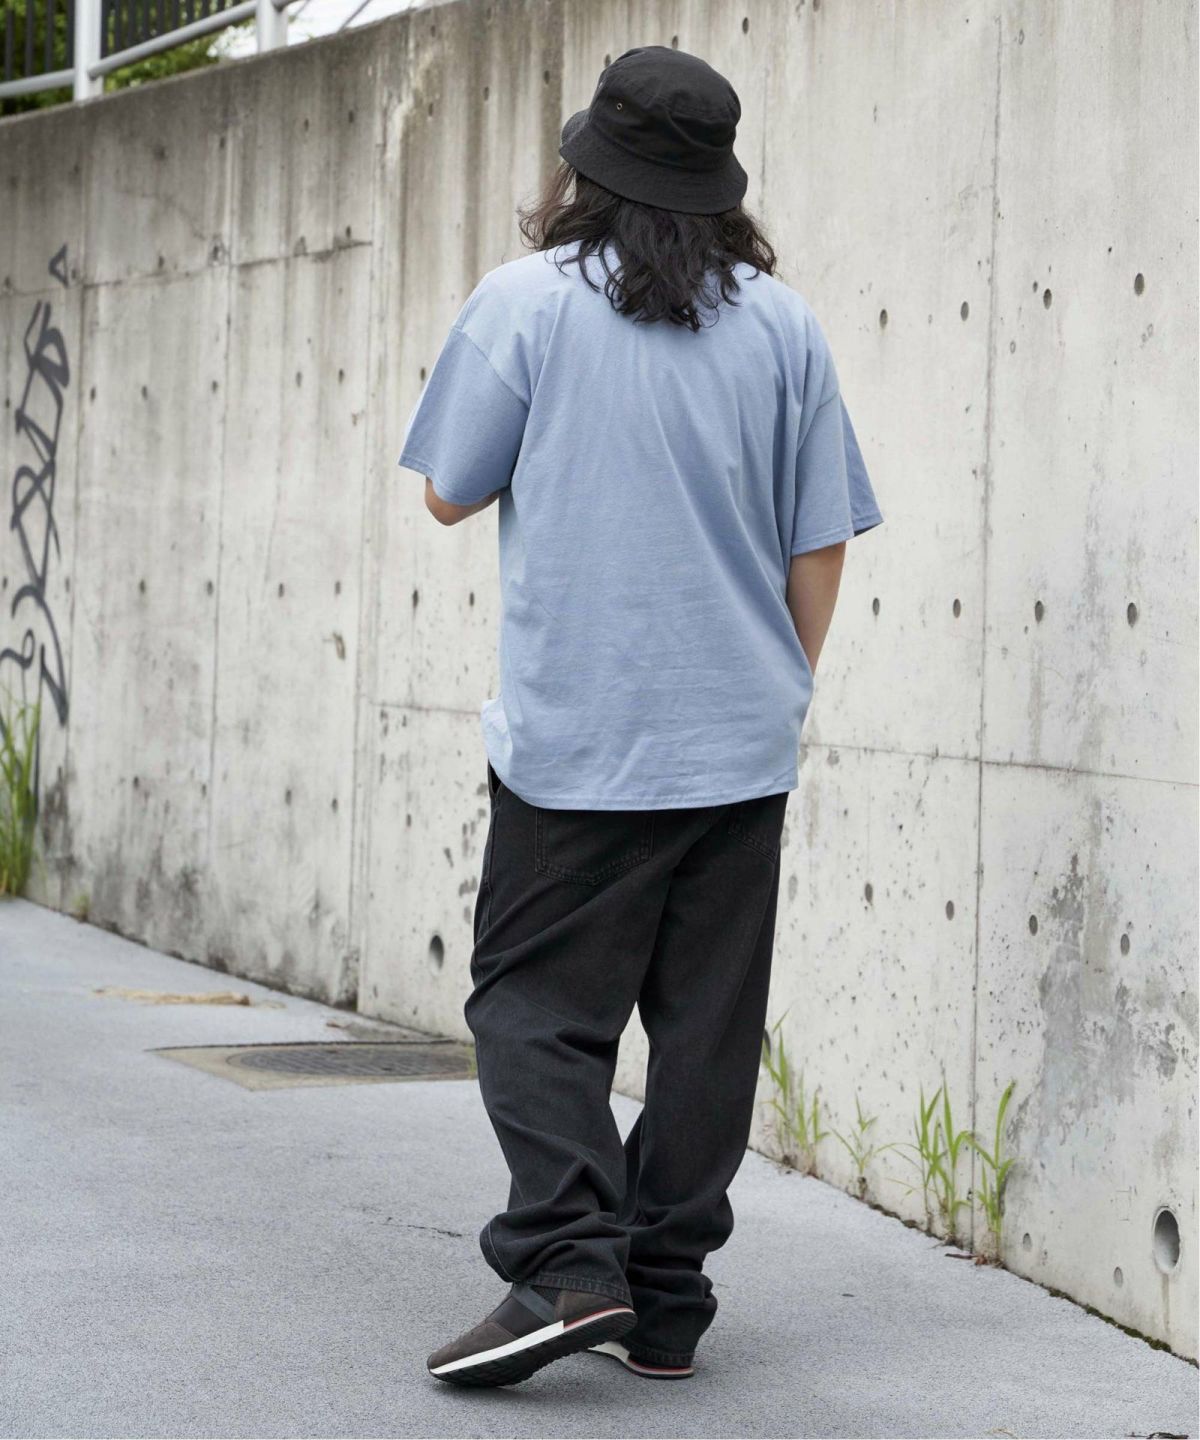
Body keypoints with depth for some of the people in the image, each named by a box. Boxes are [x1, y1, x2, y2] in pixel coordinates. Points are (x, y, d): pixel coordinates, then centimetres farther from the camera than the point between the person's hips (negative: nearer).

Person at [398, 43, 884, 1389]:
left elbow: (451, 494, 3)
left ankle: (568, 1262, -12)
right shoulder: (783, 323, 3)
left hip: (574, 737, -3)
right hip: (740, 742, 3)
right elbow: (820, 545, 7)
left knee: (536, 1004, 3)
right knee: (707, 1025, 8)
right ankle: (667, 1300, 12)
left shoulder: (526, 301, -6)